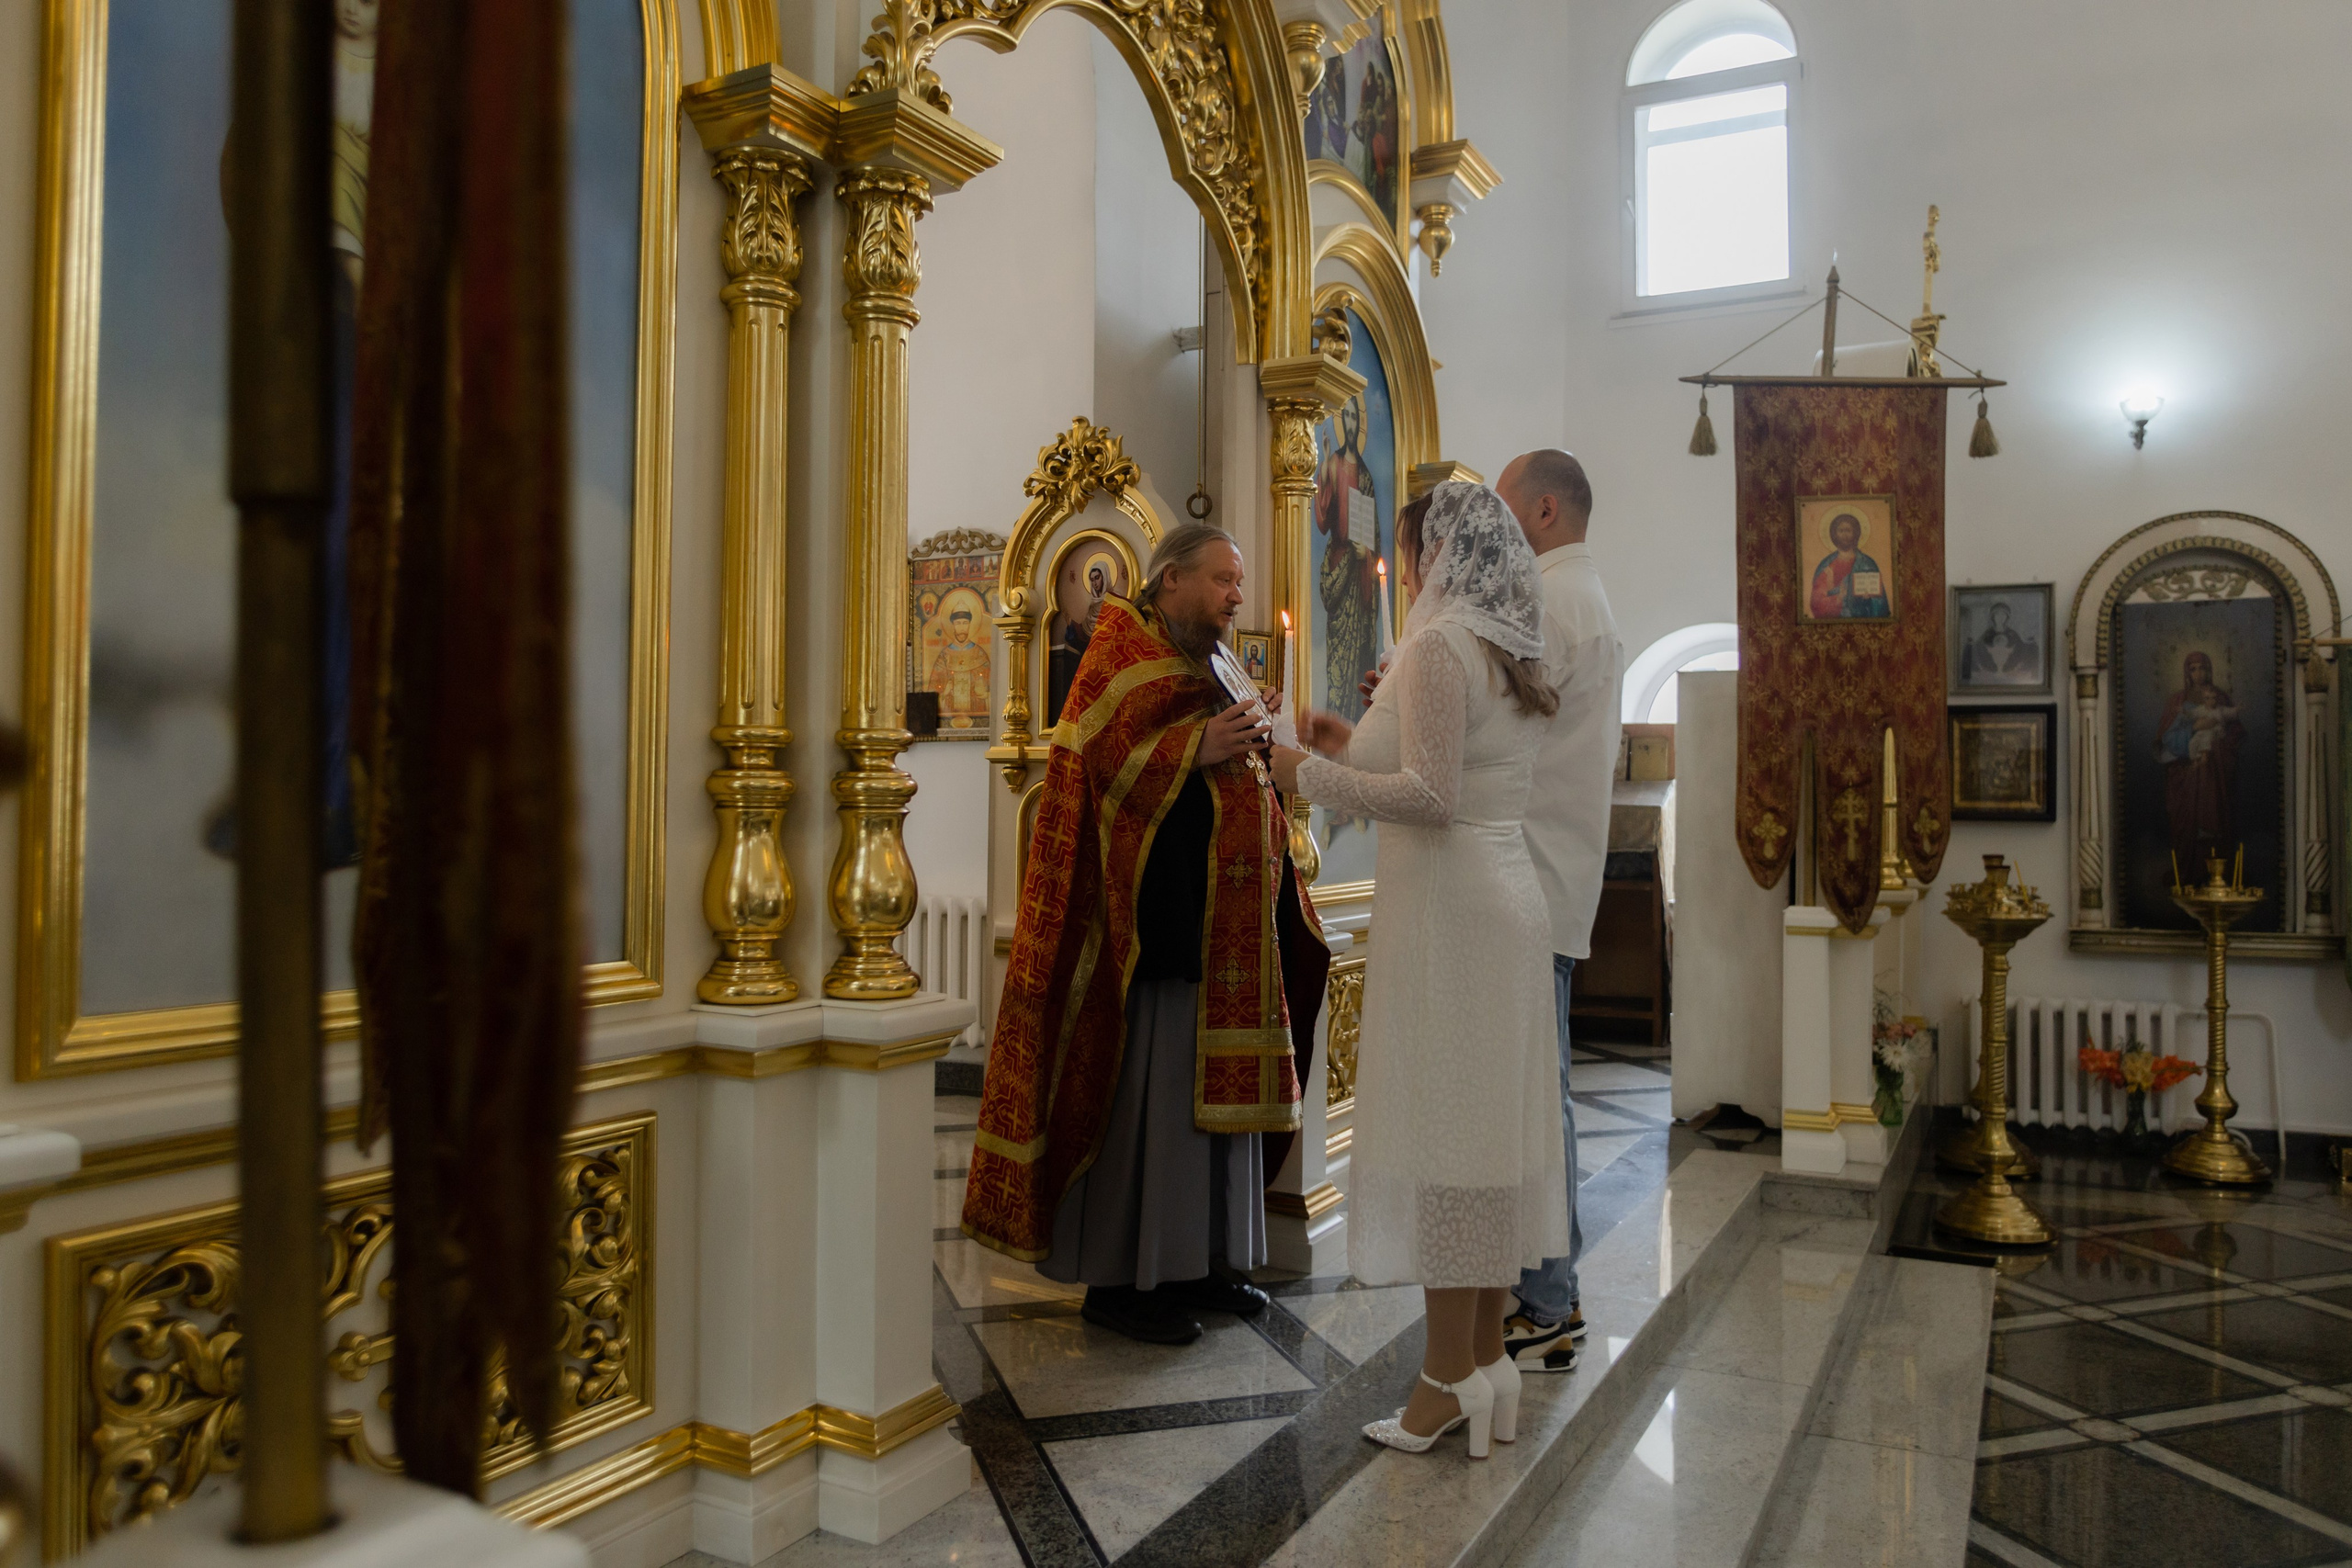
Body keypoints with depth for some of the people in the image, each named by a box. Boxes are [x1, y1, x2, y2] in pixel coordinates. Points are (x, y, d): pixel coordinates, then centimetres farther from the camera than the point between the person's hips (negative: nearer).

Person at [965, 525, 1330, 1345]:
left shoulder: (1207, 670, 21)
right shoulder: (1123, 654, -4)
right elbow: (1108, 760, -17)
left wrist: (1251, 748, 8)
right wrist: (1199, 748, -24)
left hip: (1221, 923, 9)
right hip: (1156, 919, -9)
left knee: (1211, 1085, 11)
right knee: (1147, 1089, -5)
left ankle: (1199, 1260, 22)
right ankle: (1120, 1277, 6)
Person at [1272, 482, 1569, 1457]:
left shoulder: (1440, 644, -13)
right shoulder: (1510, 650, 15)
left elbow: (1430, 798, -21)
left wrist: (1313, 776, -12)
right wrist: (1359, 745, 19)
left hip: (1448, 906, -9)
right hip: (1509, 899, 9)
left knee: (1440, 1123, -2)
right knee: (1491, 1119, 12)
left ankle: (1451, 1371, 7)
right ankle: (1488, 1351, 23)